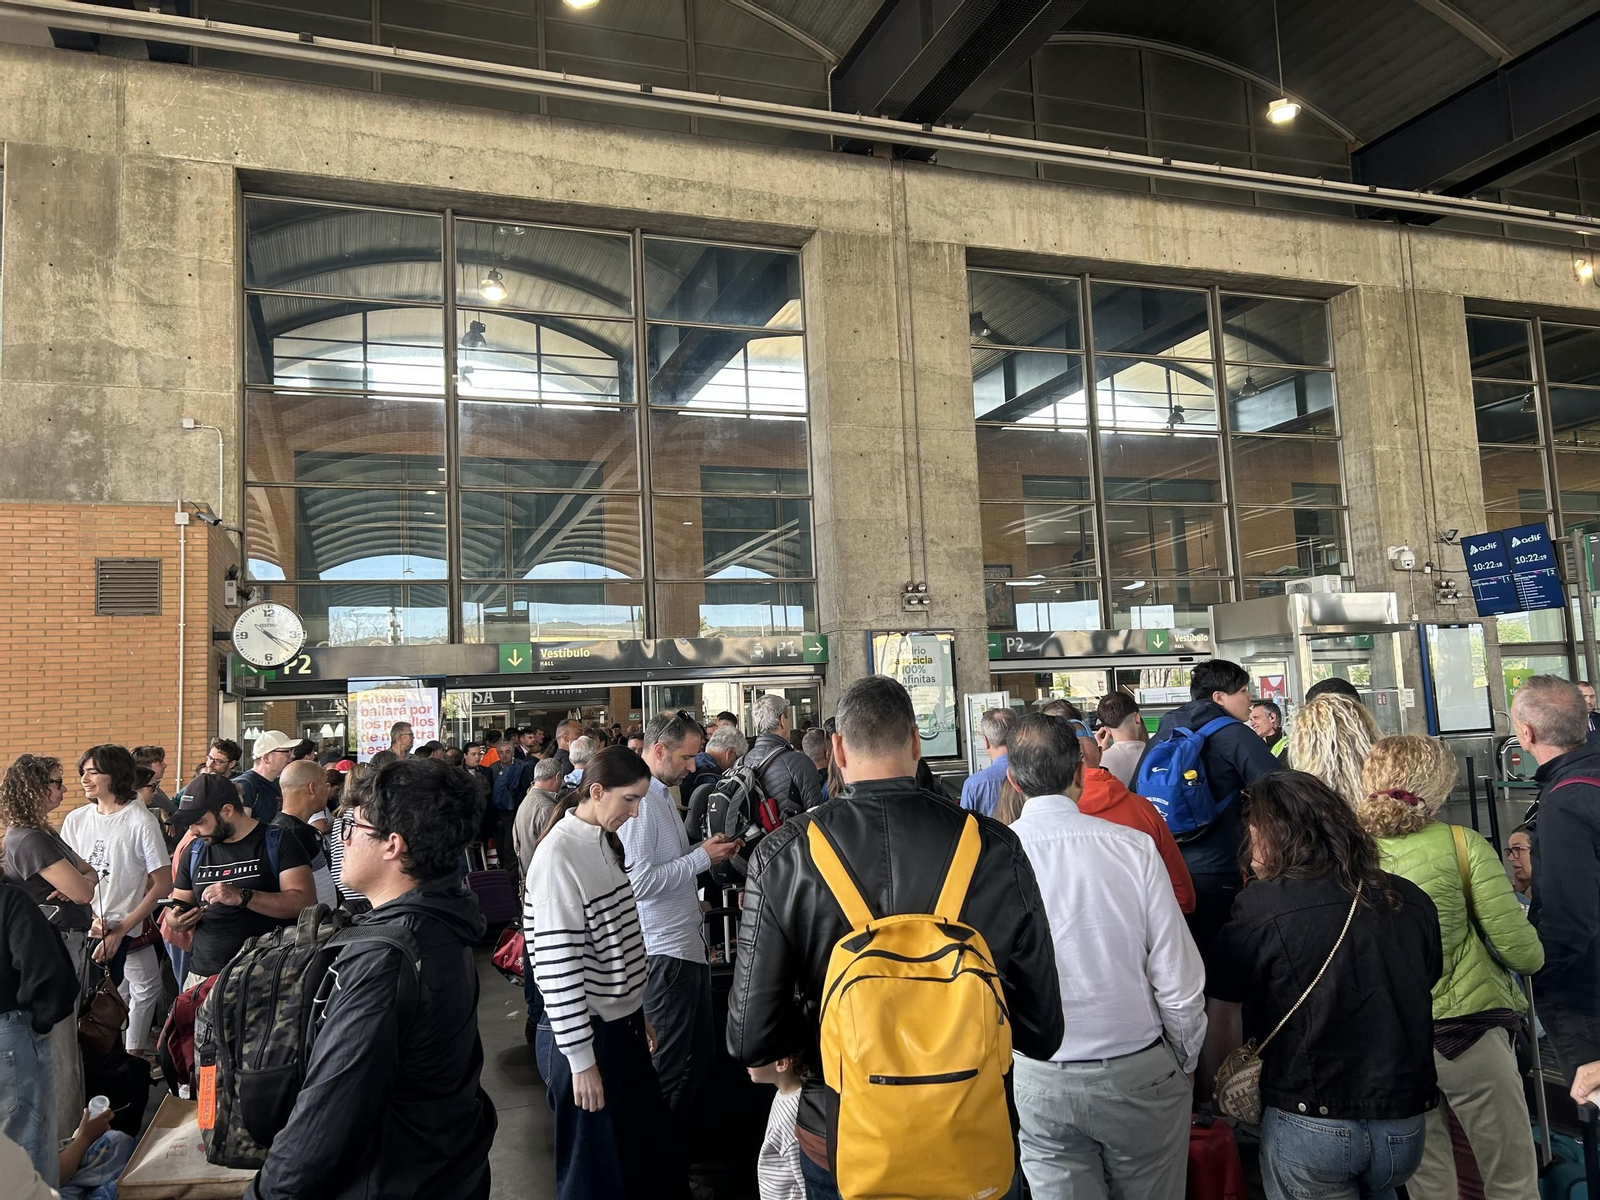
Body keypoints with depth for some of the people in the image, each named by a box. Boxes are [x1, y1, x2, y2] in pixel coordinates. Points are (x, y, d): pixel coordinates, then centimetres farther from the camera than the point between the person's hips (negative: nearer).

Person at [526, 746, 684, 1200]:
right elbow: (556, 963, -21)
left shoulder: (606, 841, 6)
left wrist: (640, 1013, 17)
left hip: (623, 1021, 8)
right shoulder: (558, 855, -21)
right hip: (584, 1031, -8)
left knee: (650, 1149, 18)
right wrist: (581, 1057, -18)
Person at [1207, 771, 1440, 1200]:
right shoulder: (1412, 901, -3)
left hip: (1309, 1126, -5)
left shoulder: (1265, 906, -17)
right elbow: (1430, 976, 16)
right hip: (1404, 1125, 5)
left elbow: (1217, 983, -2)